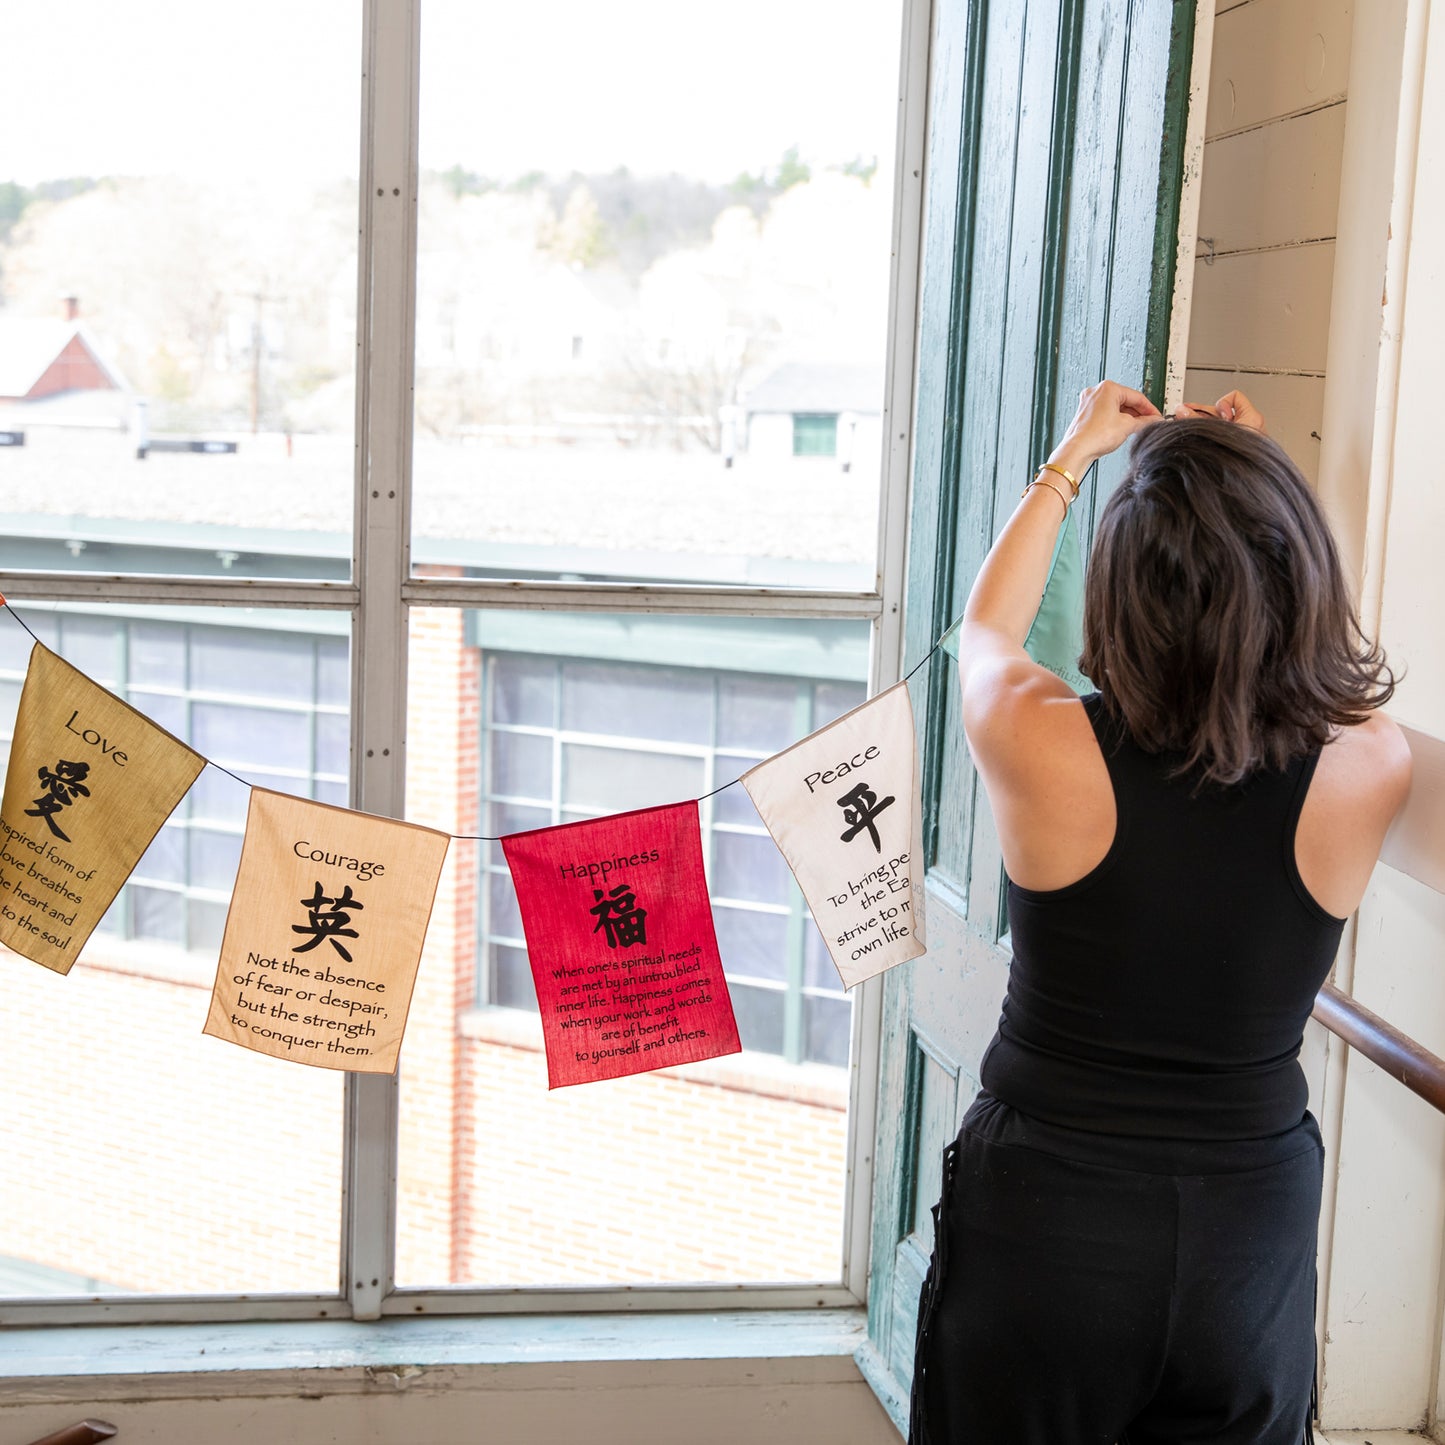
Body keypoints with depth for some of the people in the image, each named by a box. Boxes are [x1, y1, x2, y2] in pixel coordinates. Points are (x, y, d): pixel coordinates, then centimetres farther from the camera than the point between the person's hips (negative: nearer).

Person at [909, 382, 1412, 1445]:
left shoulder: (1044, 748, -21)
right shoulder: (1372, 769, -15)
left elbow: (985, 631, 4)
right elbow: (1321, 661, 10)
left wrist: (1069, 460, 17)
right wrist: (1257, 486, 17)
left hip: (1045, 1220, -1)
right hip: (1253, 1229, 2)